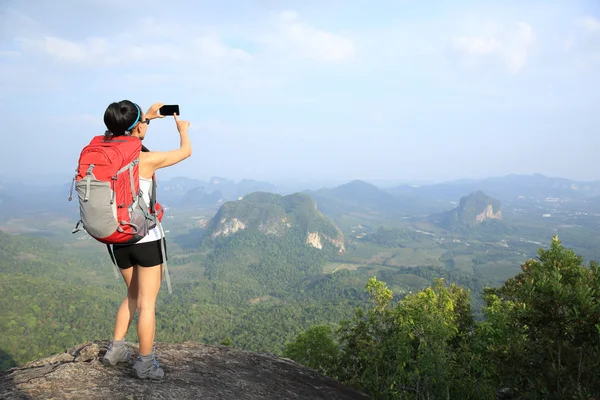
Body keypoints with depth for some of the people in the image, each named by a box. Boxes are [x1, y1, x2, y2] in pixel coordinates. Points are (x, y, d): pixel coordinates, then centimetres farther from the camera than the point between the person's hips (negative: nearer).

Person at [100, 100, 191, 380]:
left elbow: (123, 137, 24)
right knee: (146, 303, 5)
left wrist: (147, 116, 27)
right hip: (147, 239, -6)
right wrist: (182, 129, 20)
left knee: (133, 295, 25)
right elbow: (186, 151, 0)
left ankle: (116, 349, 29)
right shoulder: (147, 160, -17)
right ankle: (145, 364, 15)